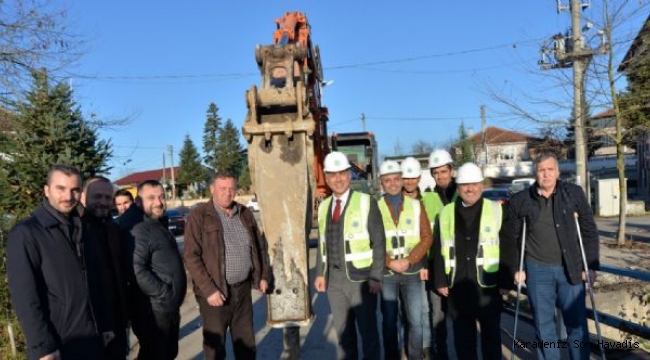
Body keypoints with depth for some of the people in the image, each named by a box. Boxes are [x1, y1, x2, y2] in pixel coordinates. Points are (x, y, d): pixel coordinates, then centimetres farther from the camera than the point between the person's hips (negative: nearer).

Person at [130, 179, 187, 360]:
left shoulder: (161, 225, 13)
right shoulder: (139, 230, -17)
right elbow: (137, 270, -27)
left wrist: (174, 300, 14)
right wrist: (164, 294, -20)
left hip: (170, 307, 9)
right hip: (154, 309, -9)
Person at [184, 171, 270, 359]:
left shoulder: (245, 214, 7)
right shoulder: (199, 216, -9)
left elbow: (260, 246, 15)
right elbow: (191, 256, -13)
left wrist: (263, 275, 9)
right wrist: (209, 290, -17)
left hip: (243, 288, 5)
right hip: (215, 290, -4)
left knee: (246, 342, 15)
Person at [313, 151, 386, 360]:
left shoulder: (366, 202, -7)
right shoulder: (323, 207, 8)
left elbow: (379, 243, -8)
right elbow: (322, 243, 13)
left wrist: (376, 277, -12)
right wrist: (320, 273, 7)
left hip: (360, 277, -4)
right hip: (333, 278, 4)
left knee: (367, 329, 9)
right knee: (342, 330, 16)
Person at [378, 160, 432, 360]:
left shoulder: (416, 205, 3)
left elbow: (426, 238, -1)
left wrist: (408, 260, -12)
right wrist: (389, 262, -15)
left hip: (412, 272, 1)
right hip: (386, 273, -1)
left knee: (415, 321, 4)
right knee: (389, 321, 10)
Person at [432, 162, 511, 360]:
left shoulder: (496, 210, -1)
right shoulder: (446, 213, 5)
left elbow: (506, 248, 0)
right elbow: (438, 250, 6)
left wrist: (505, 281, -4)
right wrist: (440, 281, 2)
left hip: (487, 284, -2)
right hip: (457, 286, 2)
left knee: (491, 334, 12)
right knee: (462, 335, 13)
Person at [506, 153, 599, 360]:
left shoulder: (574, 194, -1)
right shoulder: (520, 200, -2)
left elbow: (590, 232, 1)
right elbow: (513, 238, 4)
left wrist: (591, 266, -3)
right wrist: (516, 268, 0)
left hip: (570, 269, 0)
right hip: (537, 270, 0)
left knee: (577, 323, 9)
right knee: (543, 325, 11)